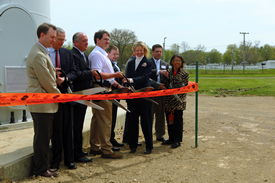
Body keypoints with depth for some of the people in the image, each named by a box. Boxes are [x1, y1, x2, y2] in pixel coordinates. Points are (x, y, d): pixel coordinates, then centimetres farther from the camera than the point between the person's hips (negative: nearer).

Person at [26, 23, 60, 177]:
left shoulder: (42, 52, 17)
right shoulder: (38, 54, -18)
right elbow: (46, 82, -18)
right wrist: (59, 96, -5)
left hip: (46, 102, 10)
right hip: (41, 104, -10)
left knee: (44, 136, 15)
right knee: (42, 137, -1)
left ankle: (43, 167, 24)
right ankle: (41, 169, 10)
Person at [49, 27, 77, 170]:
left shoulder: (67, 53, 10)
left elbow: (73, 72, 6)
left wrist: (65, 79, -13)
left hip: (66, 94, 3)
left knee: (68, 129, 8)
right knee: (56, 129, 3)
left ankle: (69, 159, 19)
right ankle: (56, 161, 16)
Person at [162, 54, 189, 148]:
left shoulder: (184, 73, 1)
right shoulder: (168, 71, 10)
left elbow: (185, 87, 1)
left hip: (178, 100, -4)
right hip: (169, 99, 4)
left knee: (177, 119, -3)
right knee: (169, 118, 8)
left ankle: (177, 140, 6)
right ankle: (171, 138, 21)